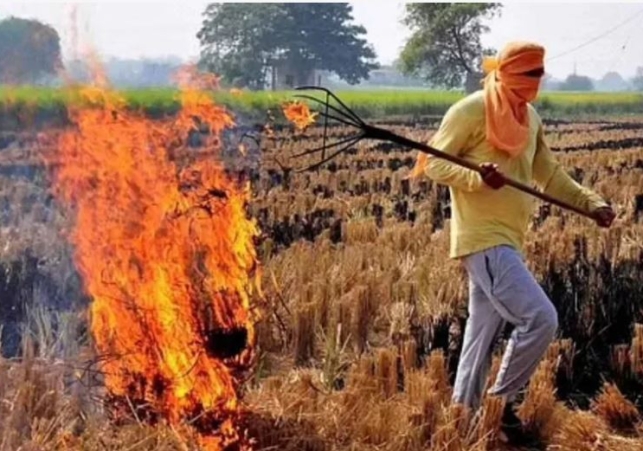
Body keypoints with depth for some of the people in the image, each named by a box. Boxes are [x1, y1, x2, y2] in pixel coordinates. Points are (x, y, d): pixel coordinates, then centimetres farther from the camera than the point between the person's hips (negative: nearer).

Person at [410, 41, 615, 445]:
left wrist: (591, 203, 4)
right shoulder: (472, 110, -11)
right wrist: (478, 178, -27)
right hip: (484, 238, -8)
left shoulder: (530, 117, 13)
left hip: (508, 240, 8)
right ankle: (502, 402, 1)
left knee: (483, 334, 12)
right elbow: (433, 162, -10)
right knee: (541, 319, -16)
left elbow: (549, 174, 17)